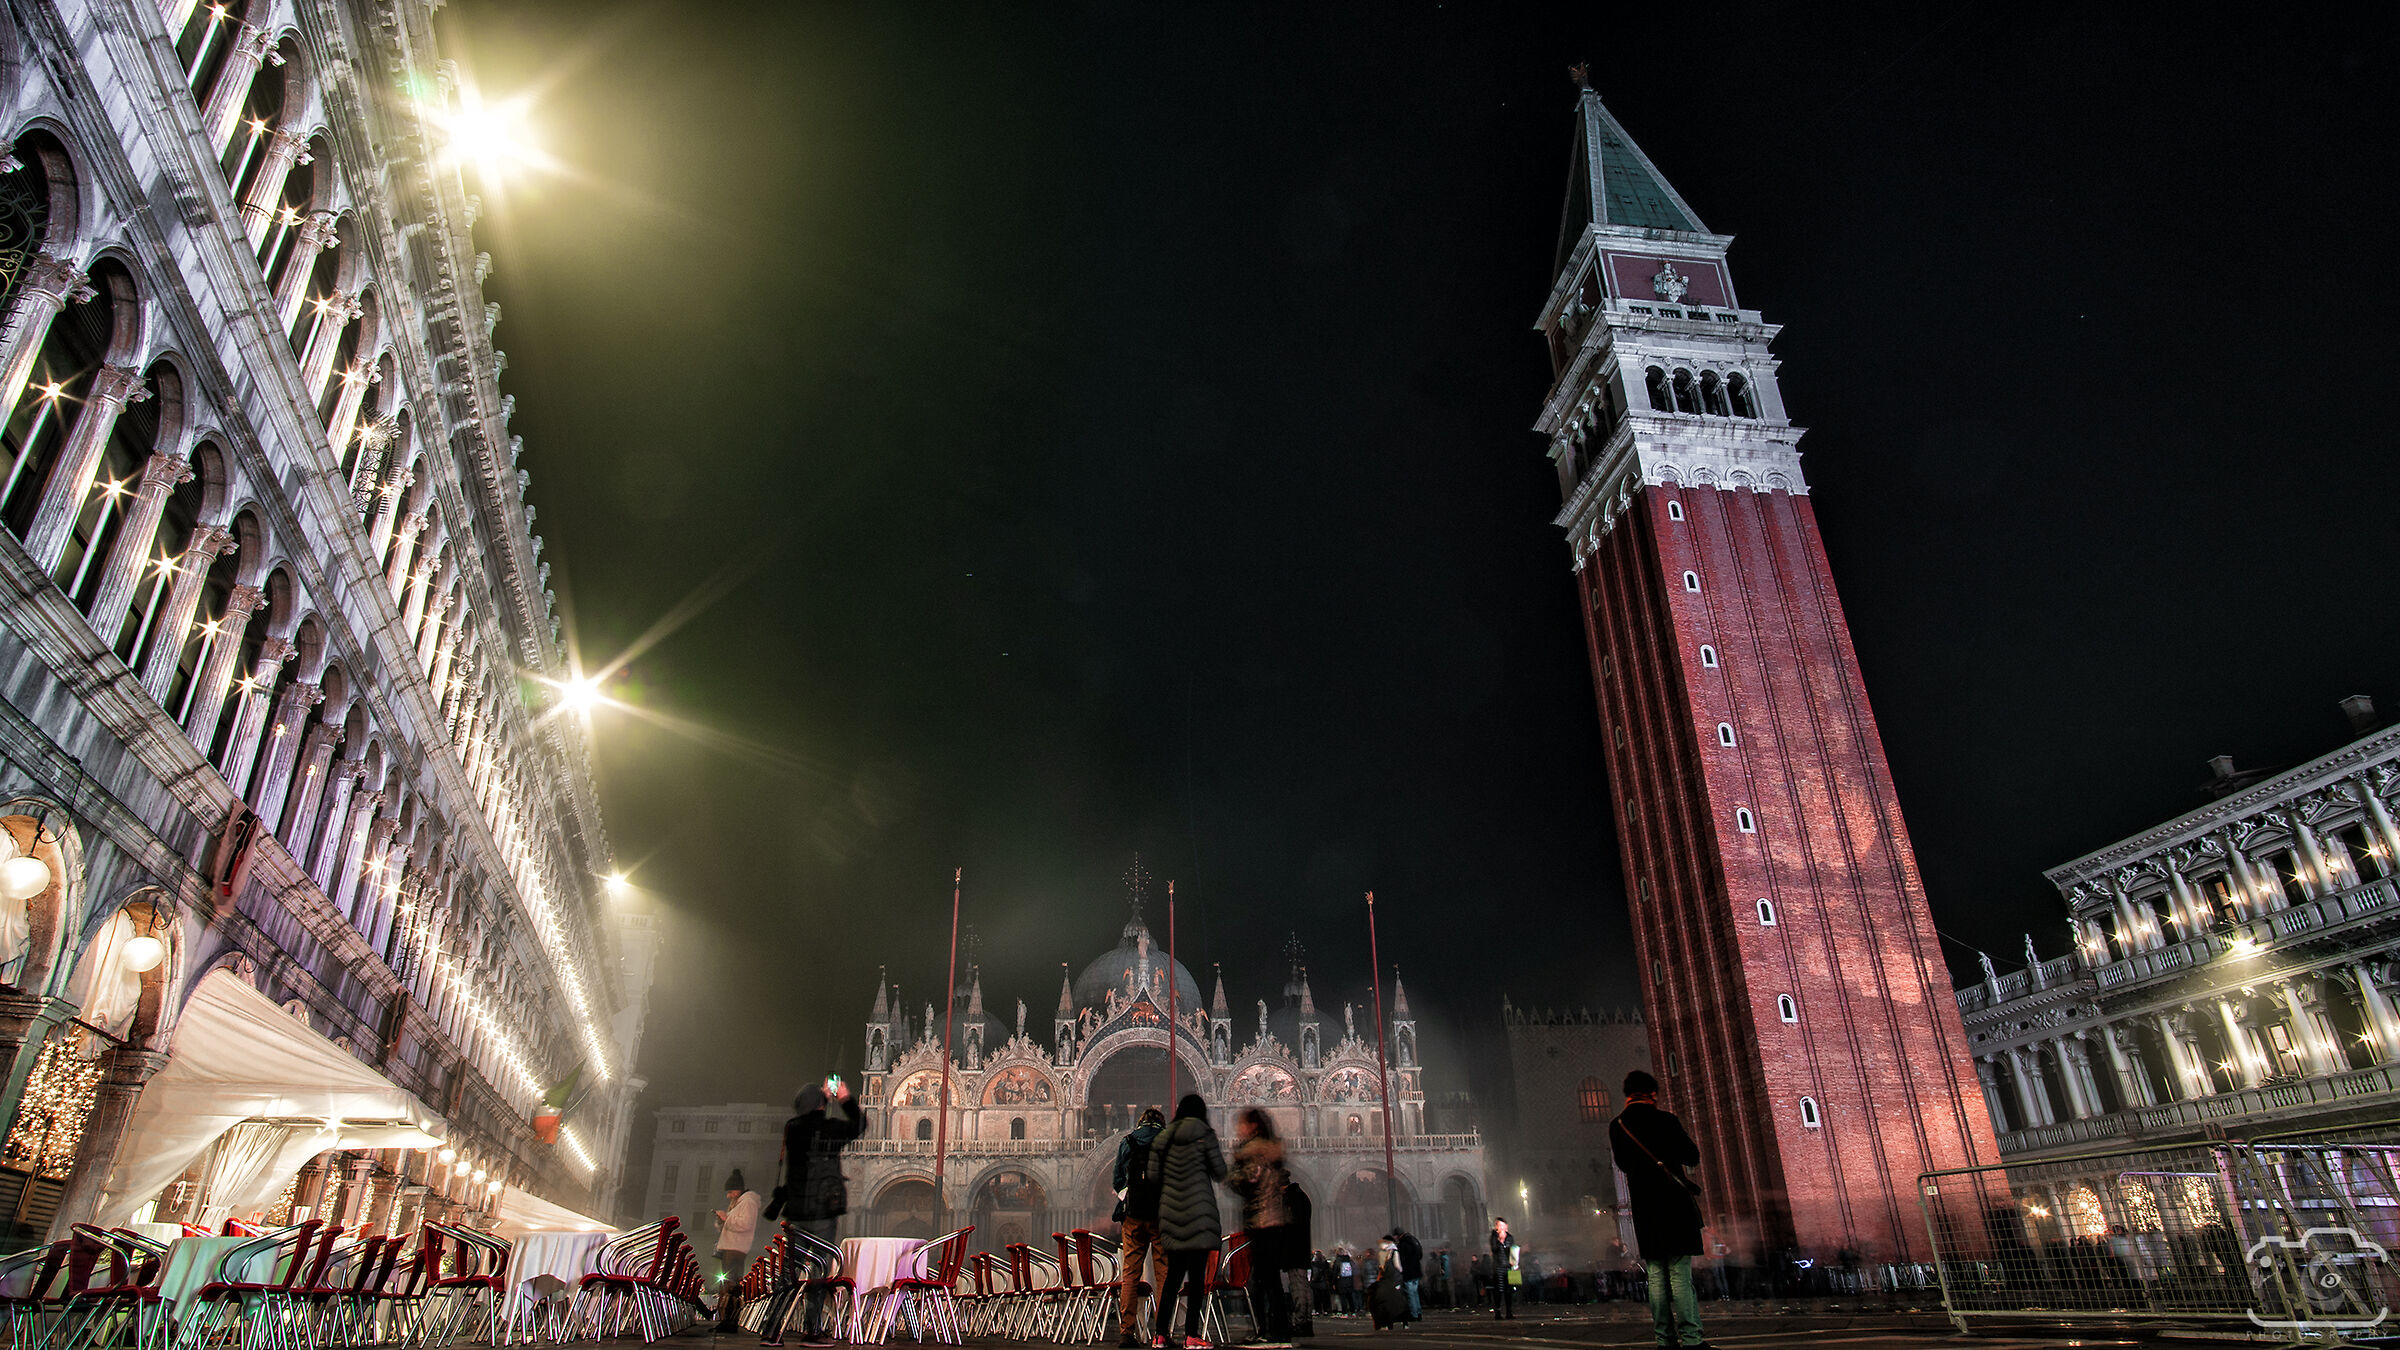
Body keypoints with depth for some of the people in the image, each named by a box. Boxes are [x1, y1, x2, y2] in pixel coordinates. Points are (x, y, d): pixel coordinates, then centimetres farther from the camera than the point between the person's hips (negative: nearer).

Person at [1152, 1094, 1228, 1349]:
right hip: (1198, 1212, -5)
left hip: (1171, 1212, 5)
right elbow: (1220, 1173, -3)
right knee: (1196, 1275, 0)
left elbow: (1155, 1176, 8)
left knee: (1174, 1273, 12)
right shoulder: (1204, 1135, -3)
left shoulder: (1165, 1138, 10)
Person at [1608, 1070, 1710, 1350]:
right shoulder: (1665, 1120, -8)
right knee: (1680, 1272, -3)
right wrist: (1693, 1146, 17)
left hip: (1643, 1208, 4)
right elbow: (1692, 1158, -3)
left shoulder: (1616, 1126, 5)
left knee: (1656, 1274, 7)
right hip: (1674, 1203, -4)